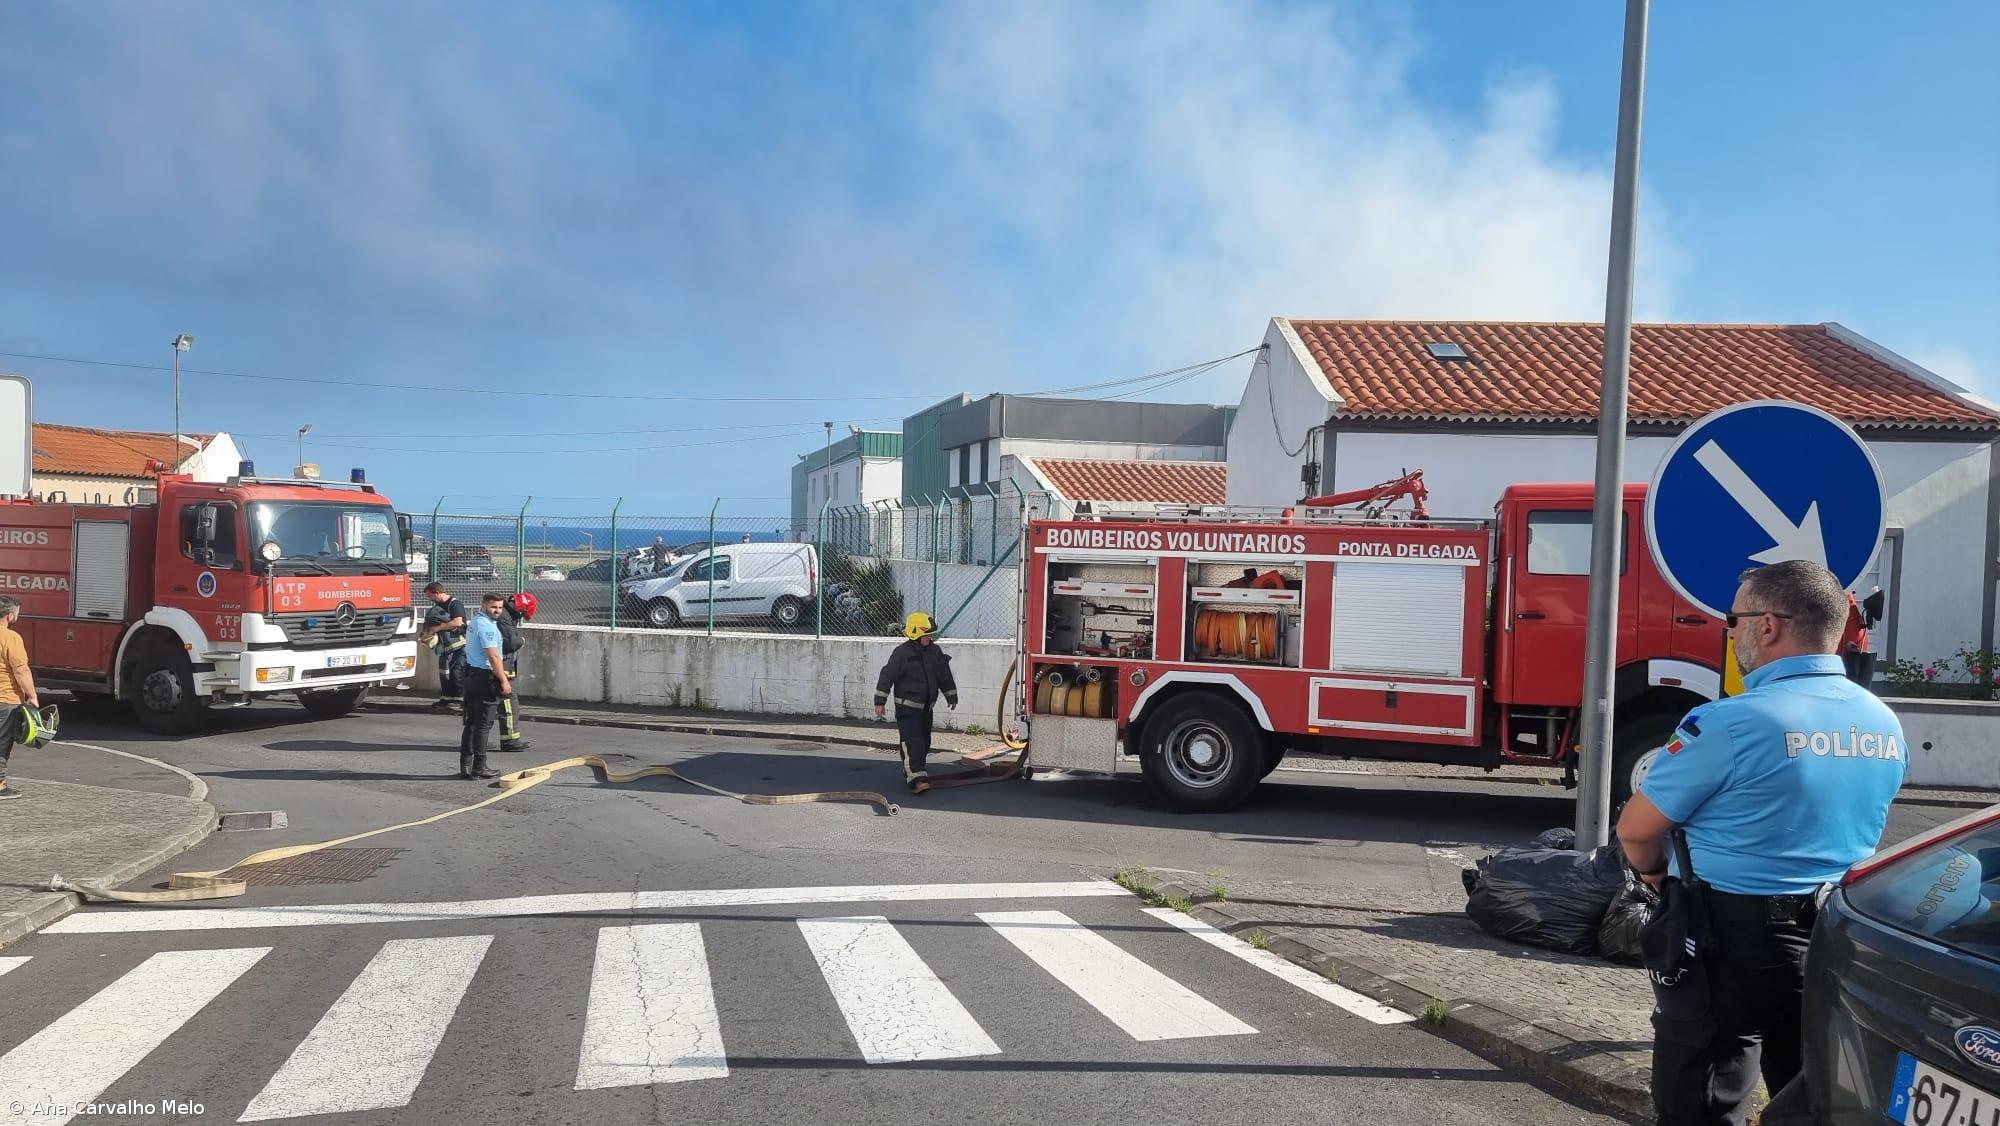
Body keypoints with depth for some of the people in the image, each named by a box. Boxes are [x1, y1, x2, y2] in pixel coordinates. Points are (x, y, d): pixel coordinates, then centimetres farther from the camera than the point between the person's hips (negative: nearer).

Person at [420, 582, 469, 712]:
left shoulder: (455, 604, -10)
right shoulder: (437, 606, 17)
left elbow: (457, 622, -23)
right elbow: (430, 623, 28)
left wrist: (437, 628, -17)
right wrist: (424, 633, 8)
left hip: (457, 645, -9)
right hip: (444, 645, 9)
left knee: (457, 672, -9)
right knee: (443, 672, 10)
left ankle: (457, 700, -5)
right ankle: (445, 699, 17)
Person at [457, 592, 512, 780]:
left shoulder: (473, 623, 17)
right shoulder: (487, 626, -16)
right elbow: (493, 656, -21)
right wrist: (504, 680, -18)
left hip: (471, 676, 10)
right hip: (485, 678, -10)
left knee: (471, 723, 13)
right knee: (483, 725, -4)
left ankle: (465, 765, 16)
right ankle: (479, 767, 0)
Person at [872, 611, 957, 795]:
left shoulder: (935, 652, 5)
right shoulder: (901, 653, -13)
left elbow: (945, 675, 17)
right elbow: (887, 676, -12)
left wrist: (952, 696, 22)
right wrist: (880, 701, -14)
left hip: (926, 707, 7)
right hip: (907, 706, -7)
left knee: (924, 742, 12)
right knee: (912, 742, -15)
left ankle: (911, 772, 29)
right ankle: (915, 778, -23)